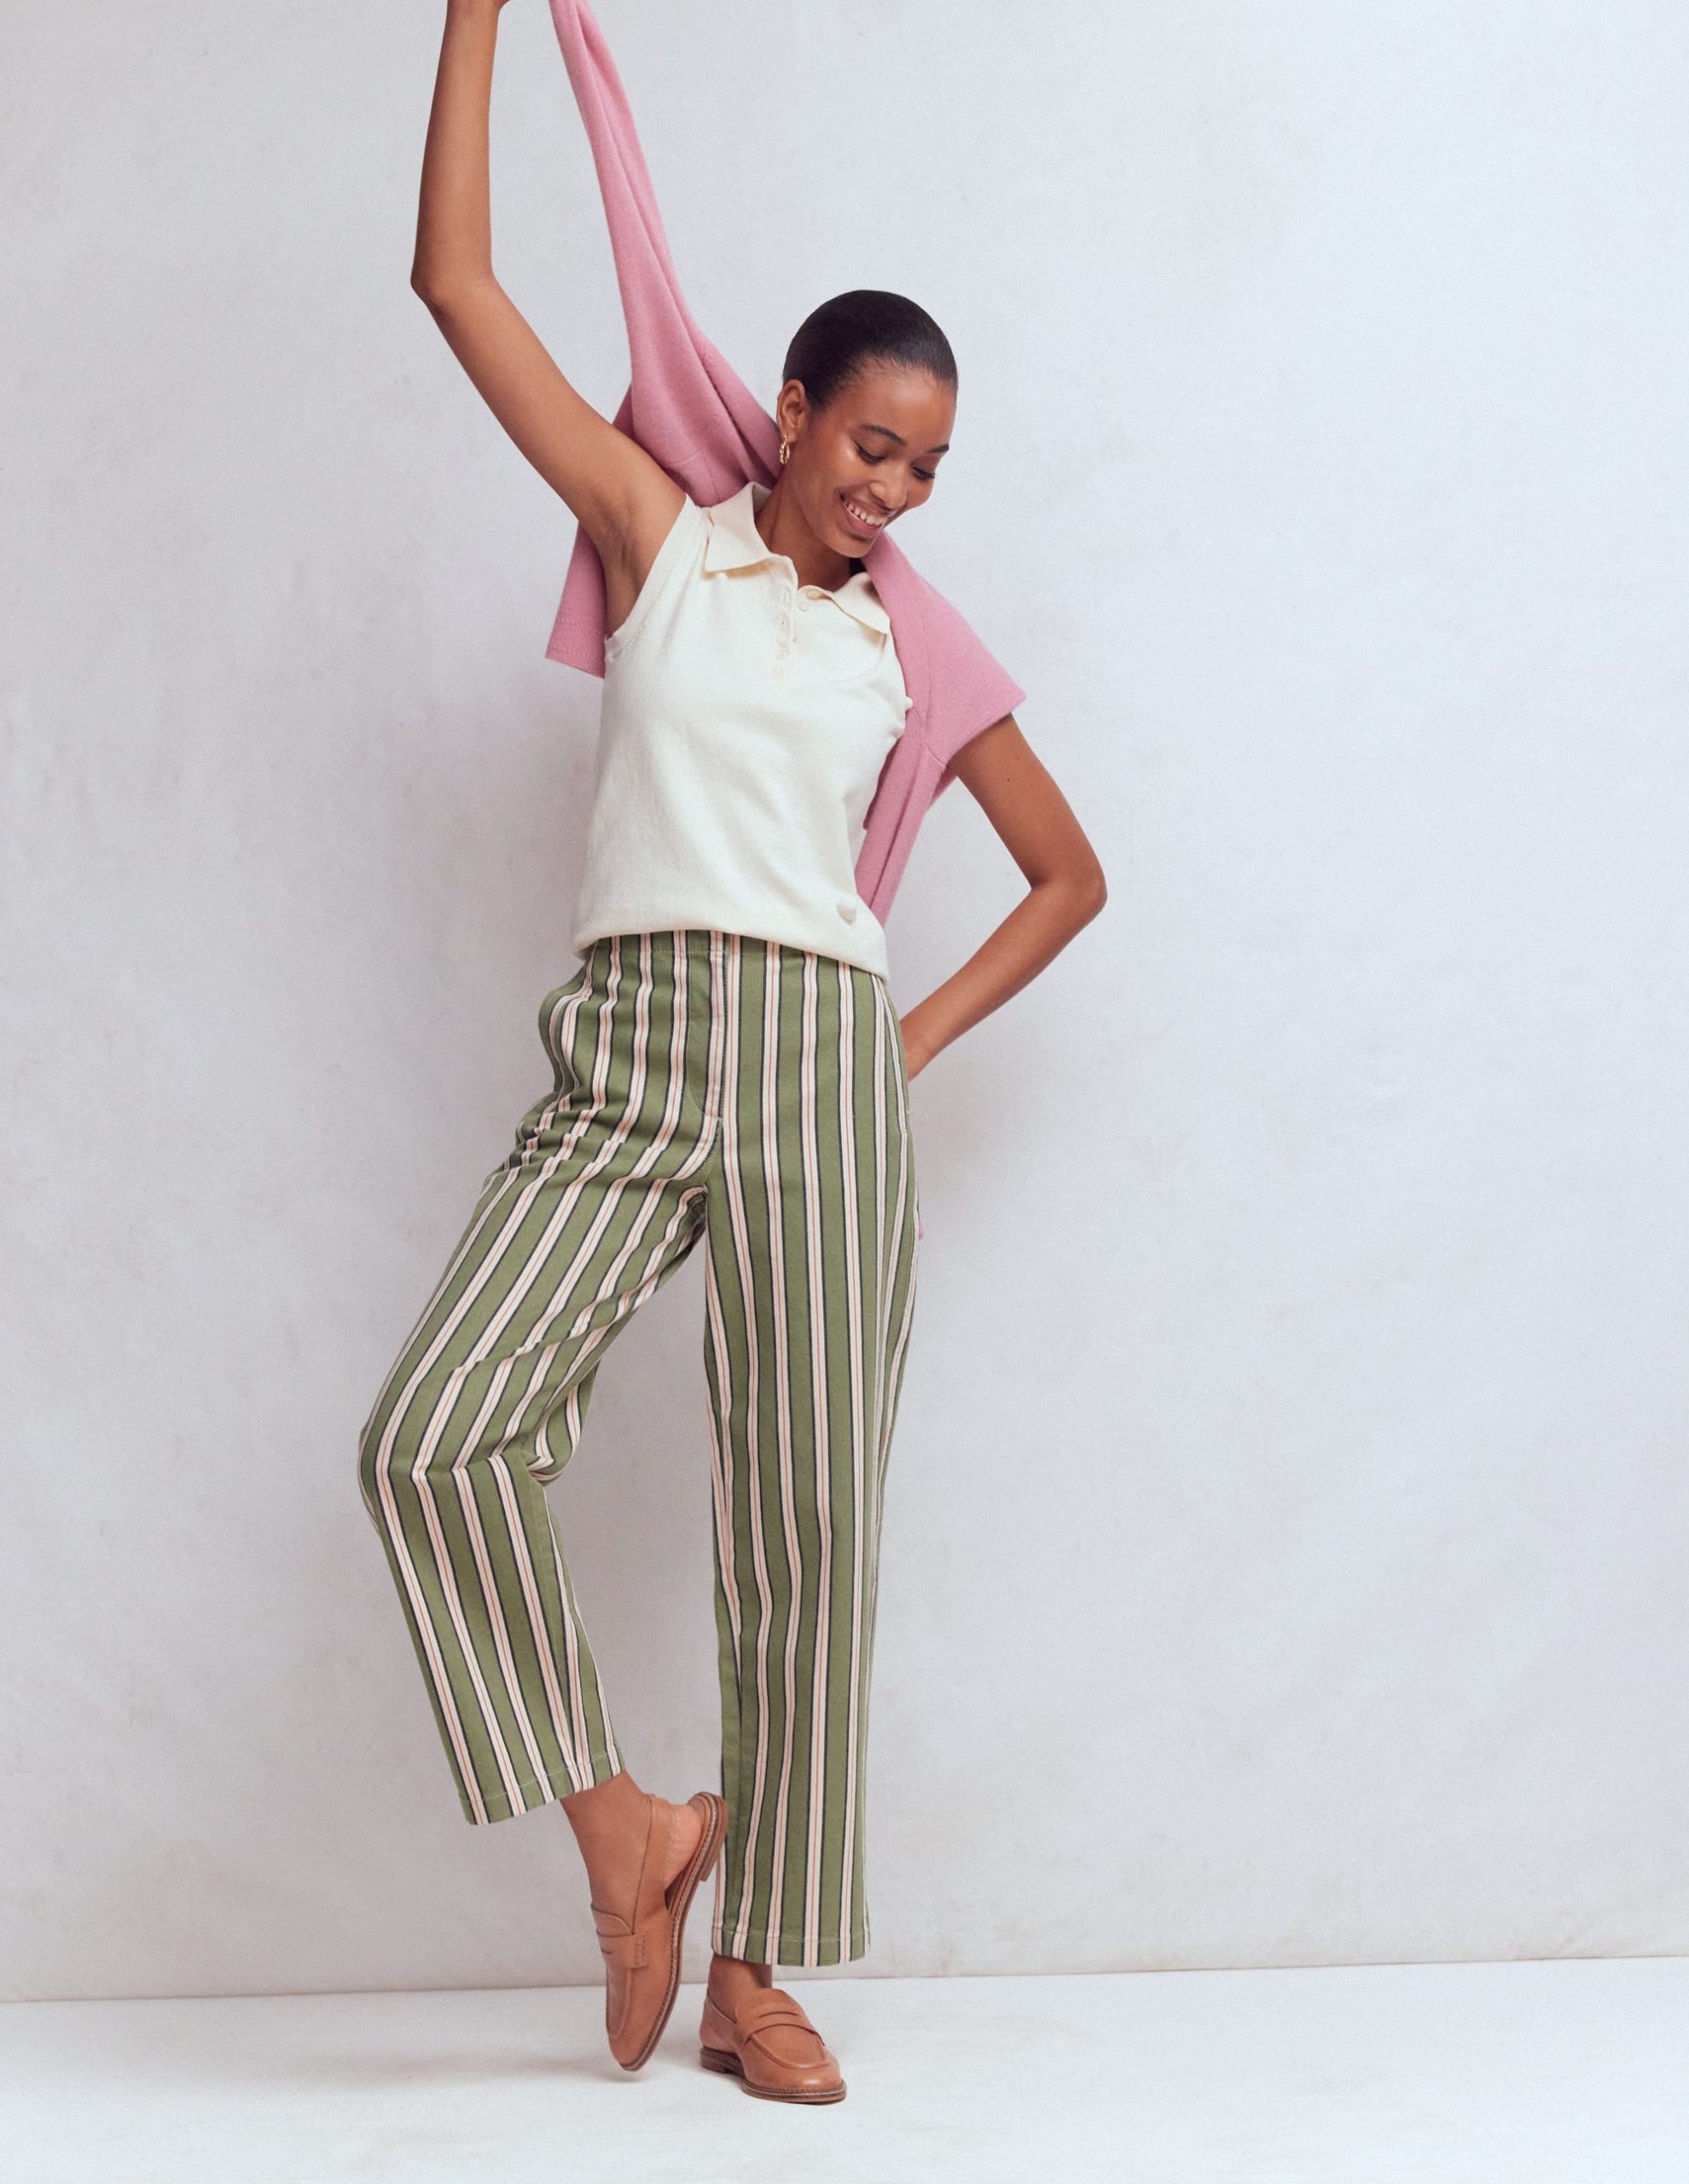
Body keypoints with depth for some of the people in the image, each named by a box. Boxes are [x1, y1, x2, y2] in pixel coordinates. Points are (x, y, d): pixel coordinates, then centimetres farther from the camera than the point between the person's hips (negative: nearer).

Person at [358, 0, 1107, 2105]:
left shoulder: (912, 650, 15)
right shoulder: (659, 541, 11)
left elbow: (1070, 872, 23)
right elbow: (455, 282, 8)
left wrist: (920, 1038, 10)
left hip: (820, 1073, 1)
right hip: (624, 1061, -1)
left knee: (808, 1517, -1)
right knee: (433, 1434, -19)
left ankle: (754, 1970, 11)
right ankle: (619, 1816, 1)